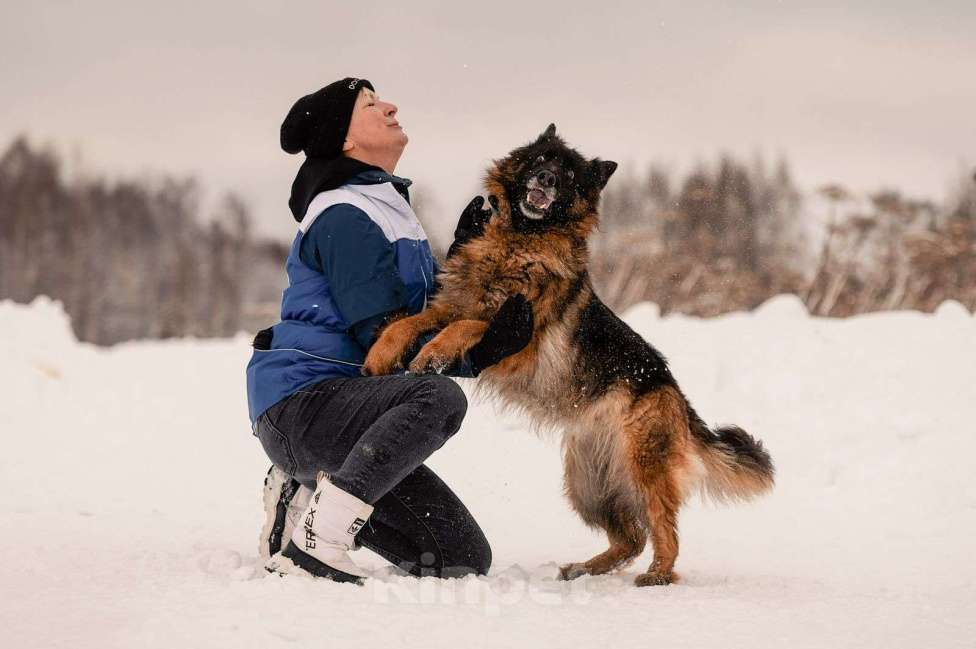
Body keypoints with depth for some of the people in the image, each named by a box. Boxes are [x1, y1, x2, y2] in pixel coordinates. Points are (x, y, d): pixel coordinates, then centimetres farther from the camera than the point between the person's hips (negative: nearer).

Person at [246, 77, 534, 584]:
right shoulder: (344, 218, -13)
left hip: (344, 400, 9)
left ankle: (305, 496, 11)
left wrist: (464, 253, 5)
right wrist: (478, 353, -26)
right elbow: (383, 339, -19)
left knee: (466, 560, 1)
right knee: (439, 399, -37)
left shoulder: (385, 206, 19)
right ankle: (316, 539, -30)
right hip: (301, 403, -9)